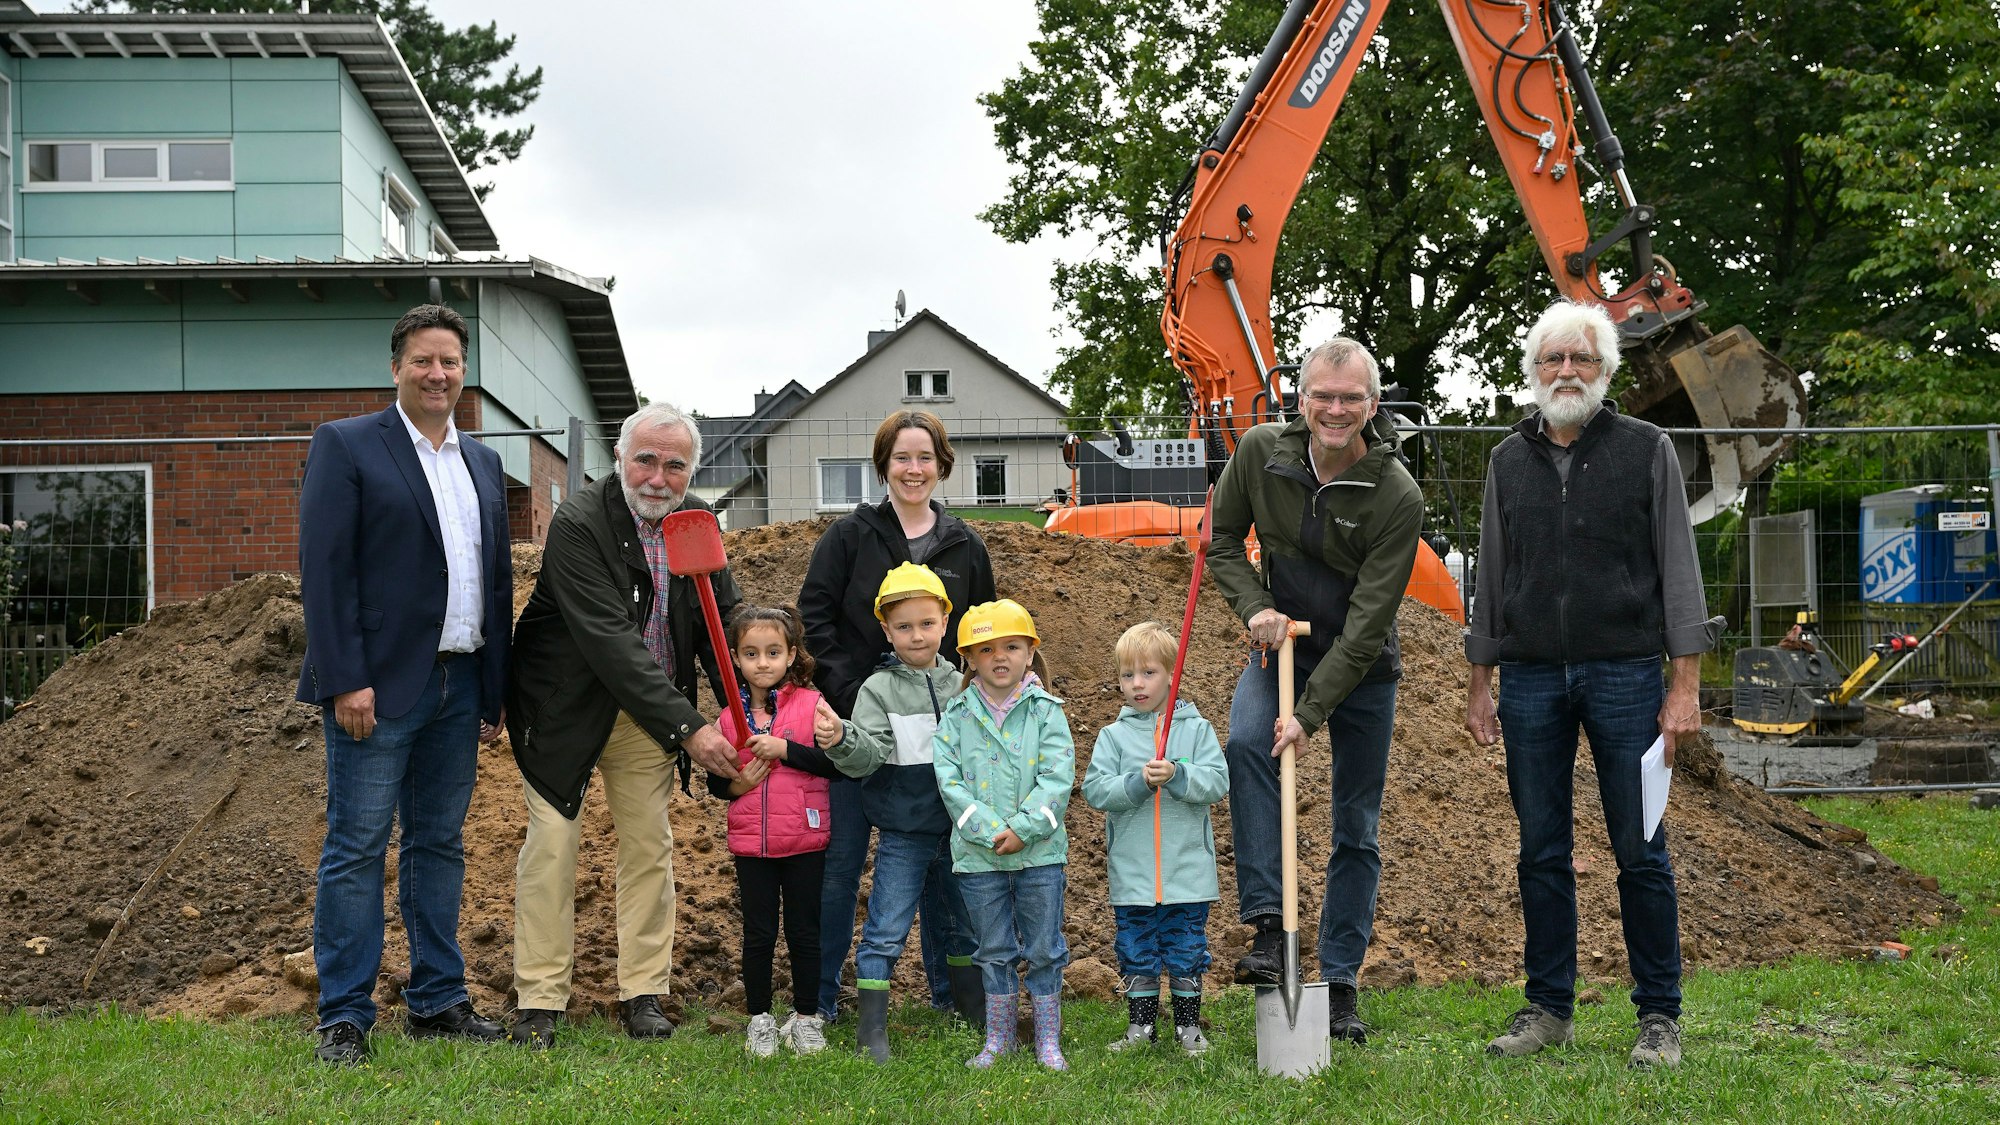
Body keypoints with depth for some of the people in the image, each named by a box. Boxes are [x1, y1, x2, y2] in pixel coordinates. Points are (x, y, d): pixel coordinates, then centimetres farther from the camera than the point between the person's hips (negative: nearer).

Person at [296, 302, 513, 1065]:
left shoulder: (483, 463, 16)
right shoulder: (345, 446, -3)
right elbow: (324, 570, -10)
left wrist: (495, 690, 12)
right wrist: (345, 682, -17)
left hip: (458, 688, 6)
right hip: (378, 686, -6)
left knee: (440, 844, 11)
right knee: (357, 849, -3)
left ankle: (437, 1001, 19)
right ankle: (344, 1017, 2)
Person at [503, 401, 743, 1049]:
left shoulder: (698, 522, -4)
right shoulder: (578, 523, -24)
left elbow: (724, 622, 1)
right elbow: (610, 643, -30)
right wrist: (688, 729, -34)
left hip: (649, 712, 5)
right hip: (567, 705, -5)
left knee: (649, 846, 8)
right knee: (553, 843, -3)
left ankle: (643, 994, 18)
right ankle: (538, 1002, 7)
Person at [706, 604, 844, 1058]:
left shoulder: (811, 704, -5)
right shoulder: (730, 718, 4)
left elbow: (835, 761, -14)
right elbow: (715, 781, 10)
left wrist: (783, 748, -21)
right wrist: (737, 783, -11)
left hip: (805, 840, -2)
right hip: (751, 844, 2)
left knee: (804, 931, 9)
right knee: (758, 934, 9)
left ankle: (805, 1018, 22)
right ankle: (759, 1020, 20)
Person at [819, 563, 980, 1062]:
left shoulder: (962, 685, 5)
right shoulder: (879, 689, -6)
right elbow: (869, 755, -18)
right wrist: (841, 740, -37)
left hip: (960, 829, 4)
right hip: (903, 834, -4)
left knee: (966, 925, 18)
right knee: (885, 932, -3)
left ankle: (975, 1014, 34)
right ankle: (871, 1030, 3)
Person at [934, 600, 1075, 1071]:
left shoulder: (1046, 710, -2)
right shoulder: (957, 715, 1)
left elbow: (1058, 778, -9)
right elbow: (949, 779, -6)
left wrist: (1023, 829, -17)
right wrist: (988, 830, -16)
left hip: (1040, 851, -1)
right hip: (979, 855, 1)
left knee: (1044, 949, 7)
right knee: (994, 950, 12)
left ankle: (1048, 1039, 19)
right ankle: (998, 1038, 24)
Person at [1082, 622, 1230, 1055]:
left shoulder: (1196, 730, 2)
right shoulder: (1114, 736, 3)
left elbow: (1218, 783, -7)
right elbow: (1094, 789, -6)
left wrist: (1177, 775, -22)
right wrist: (1138, 782, -20)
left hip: (1187, 870, -1)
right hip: (1131, 873, 1)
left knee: (1186, 951, 7)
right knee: (1136, 953, 8)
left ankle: (1189, 1025, 20)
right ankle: (1140, 1026, 20)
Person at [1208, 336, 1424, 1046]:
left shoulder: (1398, 498, -23)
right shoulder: (1261, 452, -14)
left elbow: (1368, 621, -23)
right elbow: (1223, 541, 1)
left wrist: (1311, 712, -27)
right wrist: (1255, 607, -17)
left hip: (1362, 667, -1)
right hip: (1283, 645, 1)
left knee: (1357, 828, 5)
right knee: (1246, 744, -30)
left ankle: (1340, 985, 16)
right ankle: (1267, 923, -26)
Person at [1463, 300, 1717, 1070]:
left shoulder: (1646, 450, 3)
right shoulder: (1509, 461, 11)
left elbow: (1678, 568, 0)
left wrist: (1686, 685, -6)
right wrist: (1478, 683, 11)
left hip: (1624, 673, -3)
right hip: (1530, 679, 3)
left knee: (1640, 852, 0)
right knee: (1542, 852, 7)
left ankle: (1659, 1016, 10)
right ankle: (1549, 1006, 17)